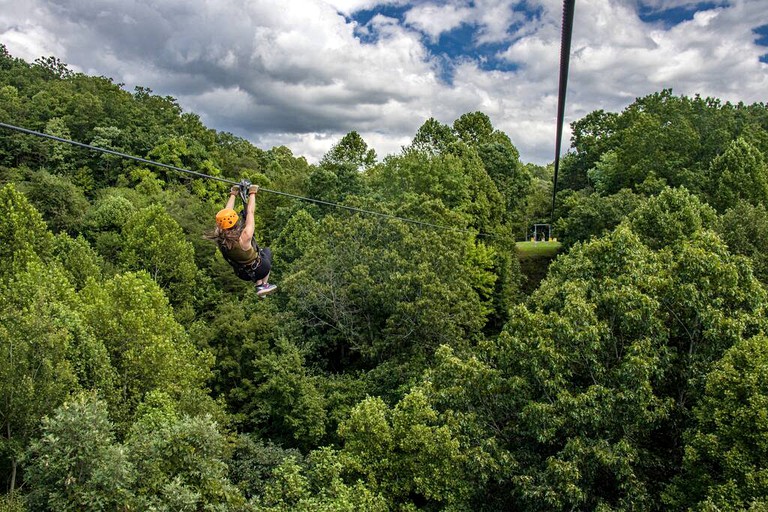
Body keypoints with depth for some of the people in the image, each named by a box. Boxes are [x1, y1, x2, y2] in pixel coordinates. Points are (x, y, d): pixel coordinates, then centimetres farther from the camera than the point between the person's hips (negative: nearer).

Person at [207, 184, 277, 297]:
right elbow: (250, 212, -28)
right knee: (267, 250, 27)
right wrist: (252, 193, -14)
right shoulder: (244, 238, -38)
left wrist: (233, 194, 1)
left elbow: (226, 213, -10)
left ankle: (258, 284, 26)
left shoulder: (220, 239, -23)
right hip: (259, 271, -4)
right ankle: (263, 284, 21)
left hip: (241, 274, 5)